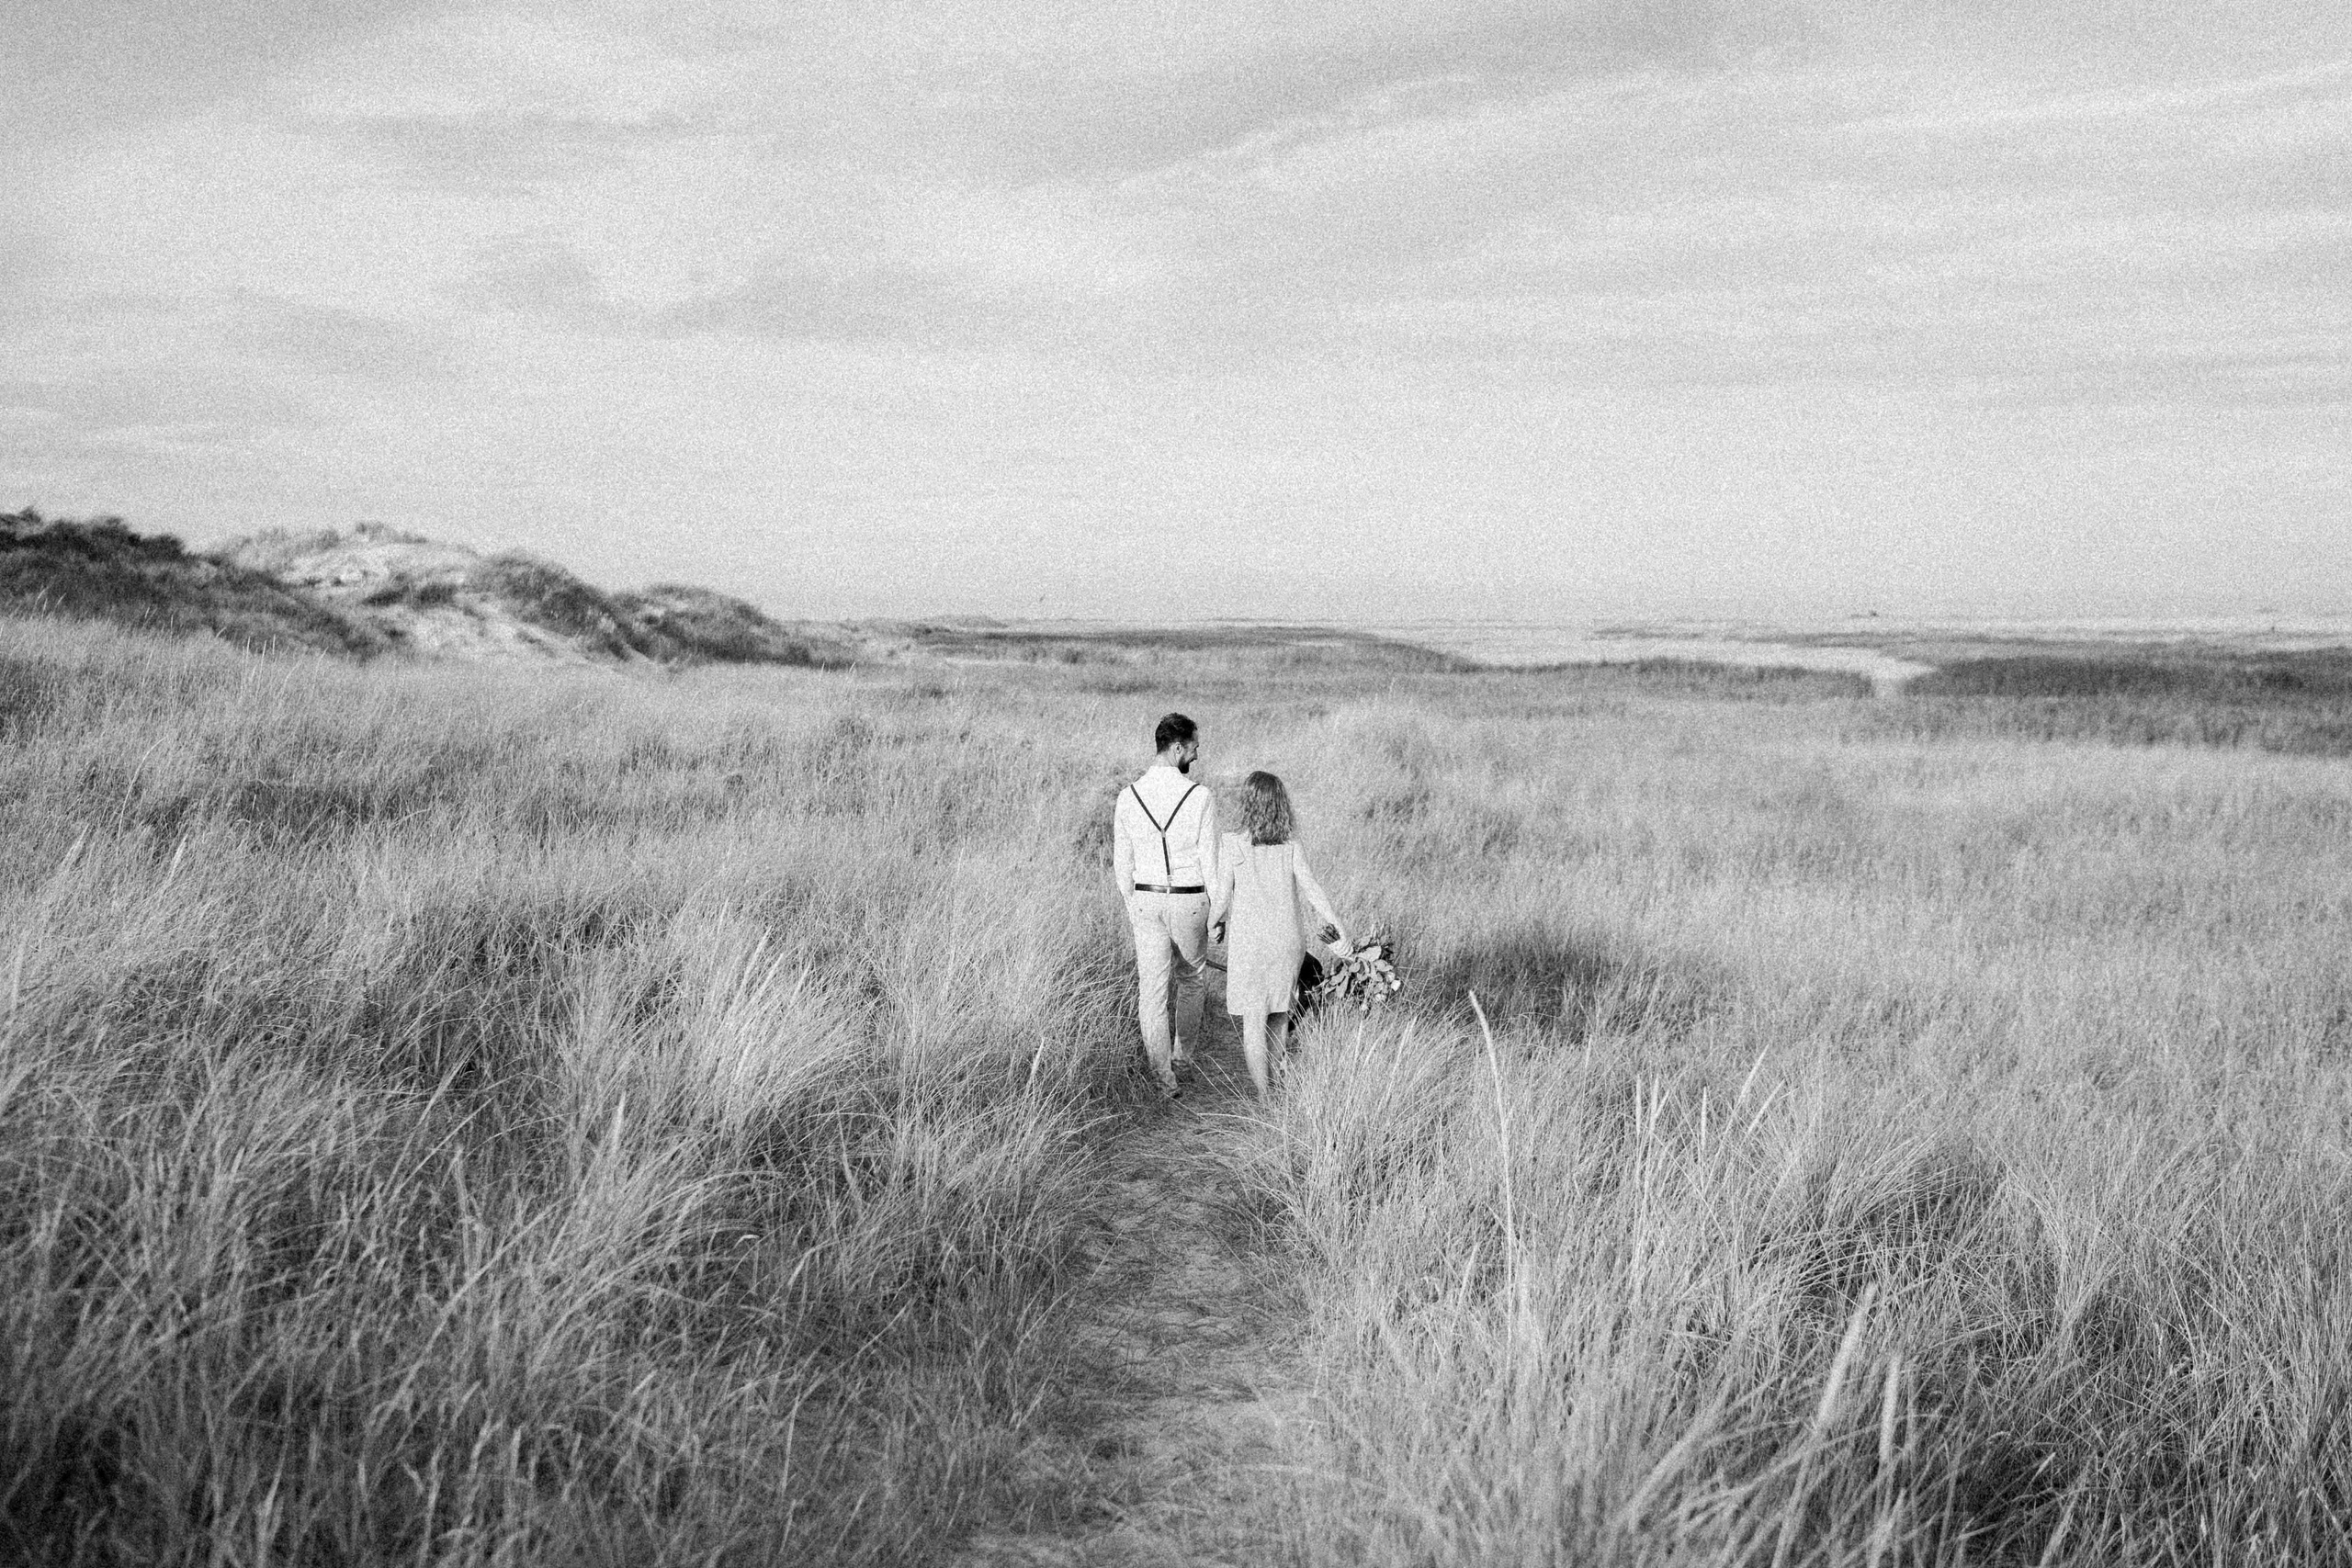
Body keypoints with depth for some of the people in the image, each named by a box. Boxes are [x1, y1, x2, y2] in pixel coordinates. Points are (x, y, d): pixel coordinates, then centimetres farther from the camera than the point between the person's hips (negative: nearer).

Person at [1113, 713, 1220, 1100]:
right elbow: (1209, 860, -11)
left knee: (1152, 989, 4)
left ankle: (1163, 1079, 3)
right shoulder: (1200, 797, -16)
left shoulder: (1128, 796, -4)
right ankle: (1184, 1051, 40)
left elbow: (1121, 861, 3)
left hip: (1146, 900, 2)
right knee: (1191, 977, 23)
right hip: (1189, 900, -2)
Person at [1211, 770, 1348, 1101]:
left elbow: (1222, 898, -8)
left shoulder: (1231, 845, -10)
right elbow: (1310, 887, -8)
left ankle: (1265, 1097, -1)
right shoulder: (1290, 844, -2)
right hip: (1288, 939, 4)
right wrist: (1335, 924, -3)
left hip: (1249, 941, -4)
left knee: (1253, 1020, 2)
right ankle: (1275, 1077, 33)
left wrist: (1212, 924, 10)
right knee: (1279, 1014, 20)